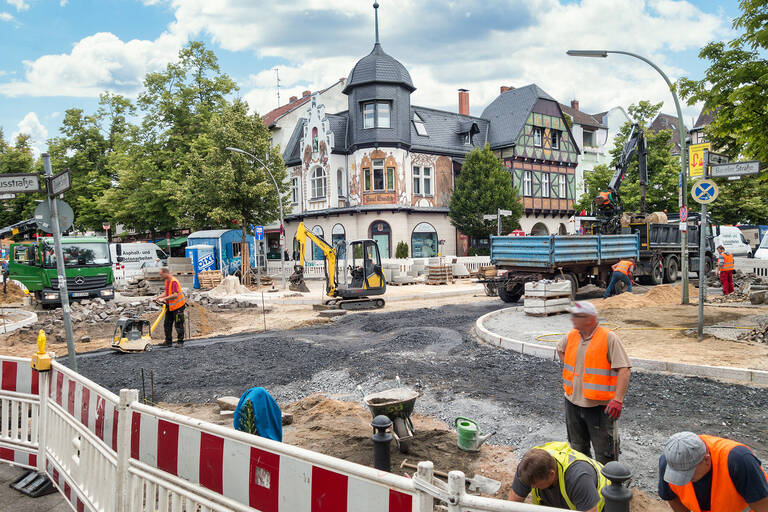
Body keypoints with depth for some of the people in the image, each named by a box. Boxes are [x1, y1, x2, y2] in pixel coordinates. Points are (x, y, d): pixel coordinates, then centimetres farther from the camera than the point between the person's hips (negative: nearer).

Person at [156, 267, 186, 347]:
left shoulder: (174, 281, -20)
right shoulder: (166, 281, 10)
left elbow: (175, 295, -28)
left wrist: (164, 298, -26)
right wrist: (159, 297, 7)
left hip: (177, 306, -10)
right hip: (169, 306, 10)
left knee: (179, 325, -2)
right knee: (167, 325, 10)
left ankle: (180, 342, 6)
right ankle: (168, 341, 18)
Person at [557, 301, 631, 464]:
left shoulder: (609, 338, -15)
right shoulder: (571, 336, 3)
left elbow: (623, 370, -19)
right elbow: (560, 349, 27)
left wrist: (618, 400, -27)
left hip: (600, 406, -6)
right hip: (573, 402, 6)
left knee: (604, 454, 2)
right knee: (577, 448, 21)